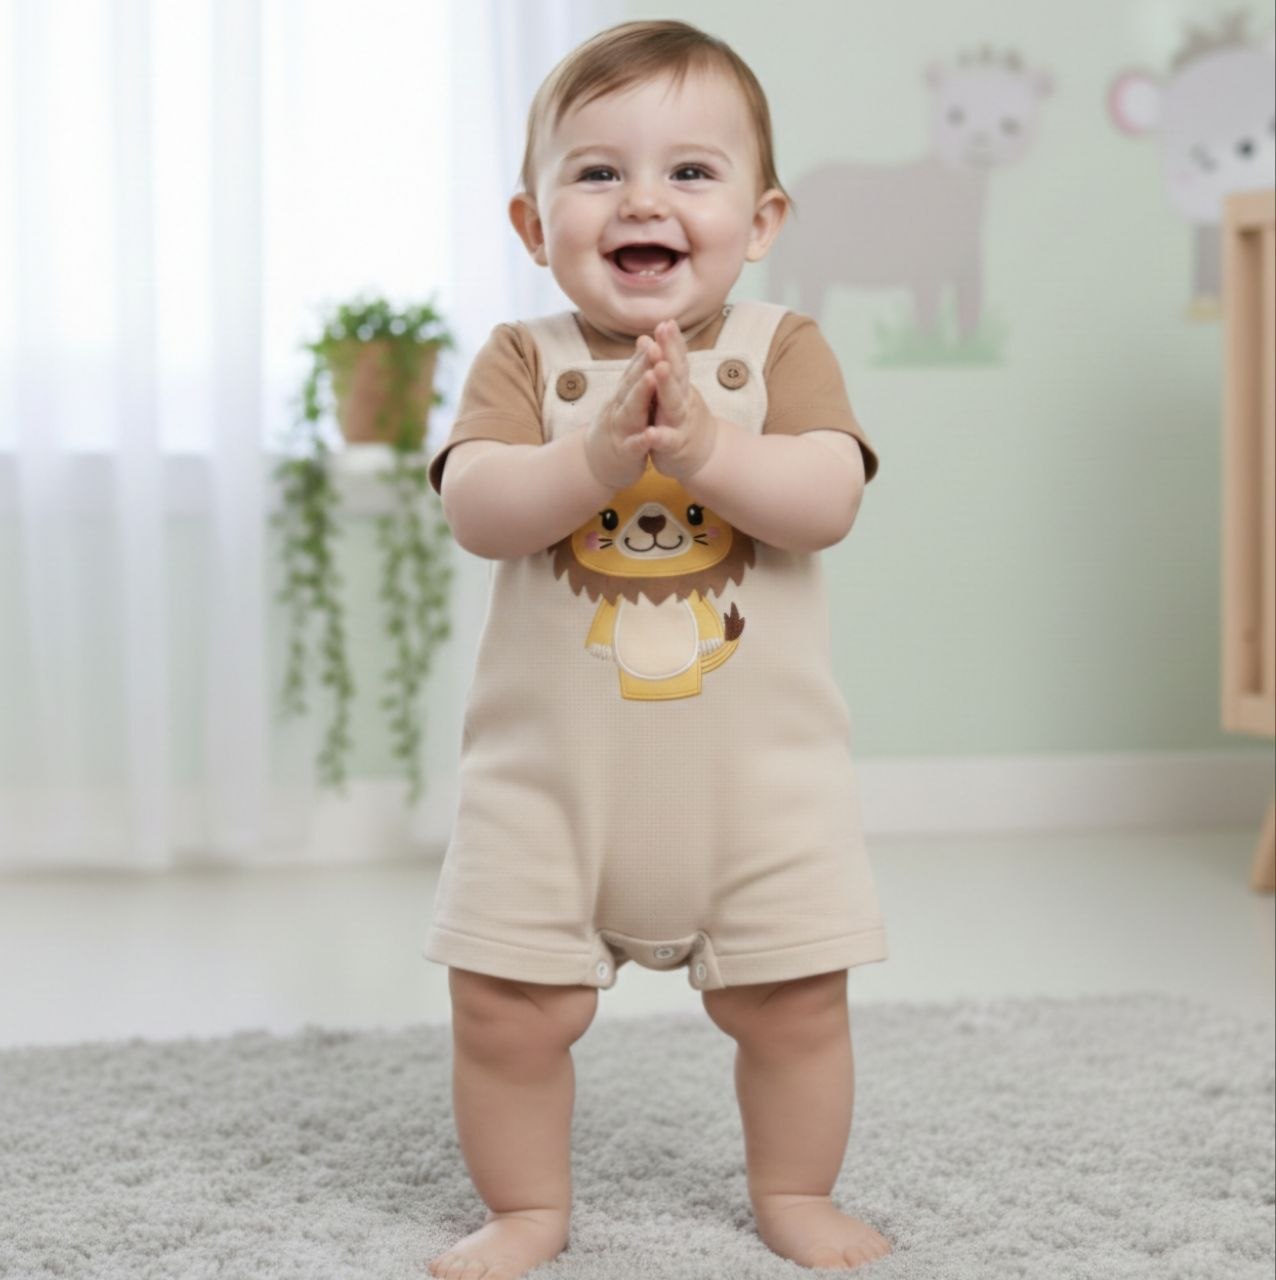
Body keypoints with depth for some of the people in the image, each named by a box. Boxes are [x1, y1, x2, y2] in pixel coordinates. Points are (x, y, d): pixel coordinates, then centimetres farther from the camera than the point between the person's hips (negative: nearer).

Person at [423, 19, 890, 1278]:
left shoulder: (780, 347, -1)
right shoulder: (524, 358, 0)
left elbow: (828, 498, -15)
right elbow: (475, 509, -15)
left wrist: (702, 444, -30)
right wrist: (596, 457, -31)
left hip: (756, 763, 0)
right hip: (550, 765, 0)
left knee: (793, 1001, 8)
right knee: (507, 1008, 2)